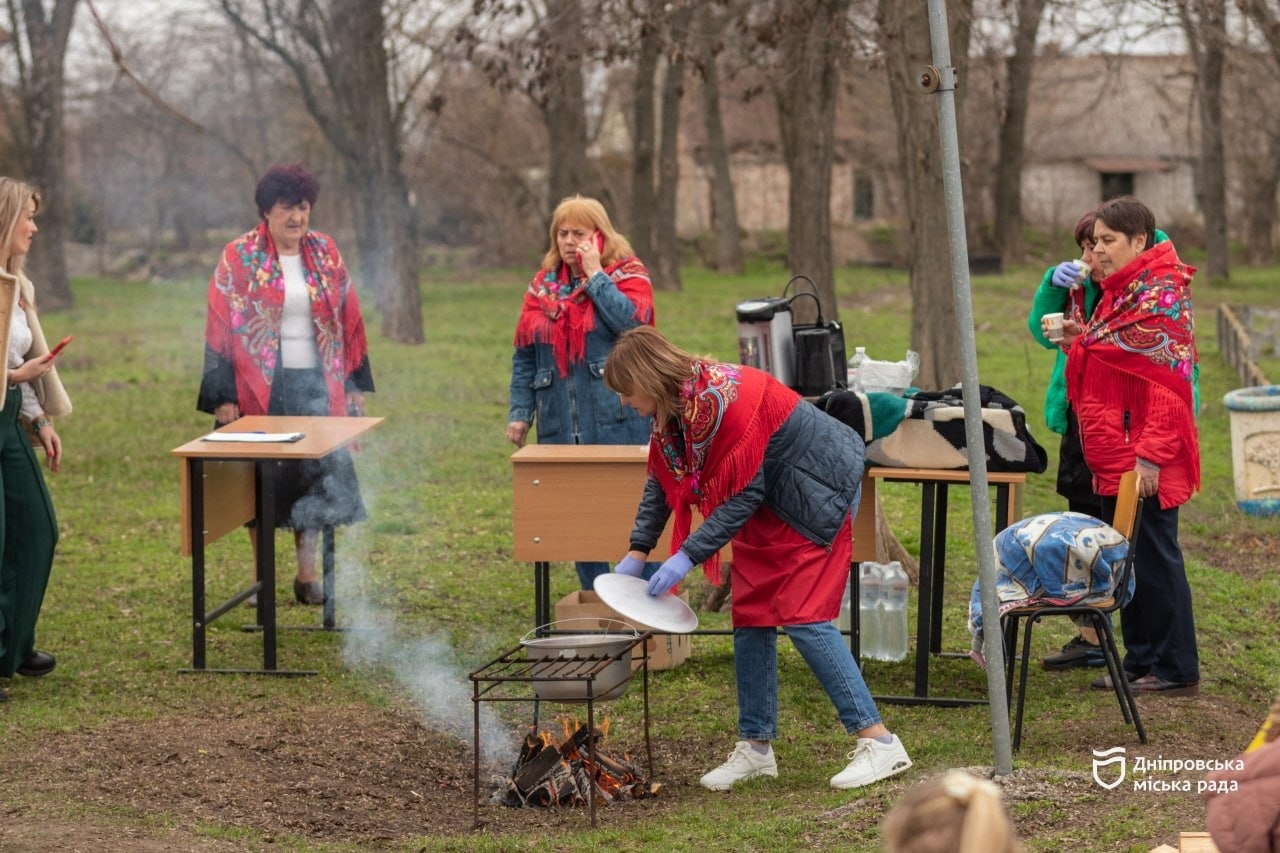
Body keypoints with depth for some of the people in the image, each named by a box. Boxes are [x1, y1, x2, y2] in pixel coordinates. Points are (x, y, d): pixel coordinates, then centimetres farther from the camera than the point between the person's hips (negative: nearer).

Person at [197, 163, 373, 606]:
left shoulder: (325, 253, 6)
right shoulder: (239, 258, -3)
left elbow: (349, 318, 10)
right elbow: (220, 326, -5)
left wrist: (355, 384, 7)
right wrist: (223, 397, -10)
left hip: (316, 385, 3)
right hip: (261, 386, -2)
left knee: (317, 471, 1)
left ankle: (307, 573, 12)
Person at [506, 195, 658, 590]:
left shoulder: (627, 275, 2)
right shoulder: (543, 286, 14)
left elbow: (634, 322, -19)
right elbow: (524, 356, 16)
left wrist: (595, 275, -12)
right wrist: (519, 412, 8)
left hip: (617, 423, -4)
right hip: (561, 427, 4)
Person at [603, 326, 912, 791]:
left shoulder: (721, 400, -31)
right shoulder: (674, 405, -2)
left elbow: (744, 495, -27)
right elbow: (662, 481, 10)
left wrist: (688, 556, -26)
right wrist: (637, 552, 1)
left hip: (819, 488, -10)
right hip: (771, 500, 10)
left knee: (802, 616, -15)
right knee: (750, 616, 8)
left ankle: (879, 742, -14)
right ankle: (756, 746, 16)